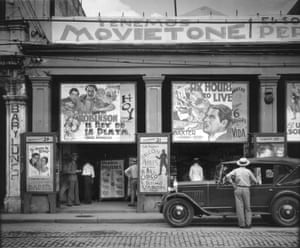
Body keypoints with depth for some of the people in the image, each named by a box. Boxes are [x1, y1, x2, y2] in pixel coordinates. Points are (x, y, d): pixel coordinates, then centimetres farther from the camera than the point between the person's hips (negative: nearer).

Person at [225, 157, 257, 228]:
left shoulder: (236, 170, 5)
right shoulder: (248, 171, 3)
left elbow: (227, 176, -9)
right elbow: (255, 181, 6)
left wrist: (233, 184, -2)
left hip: (238, 189, 1)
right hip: (246, 190, -1)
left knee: (239, 207, 1)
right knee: (247, 207, 8)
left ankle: (242, 224, 0)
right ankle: (248, 223, 1)